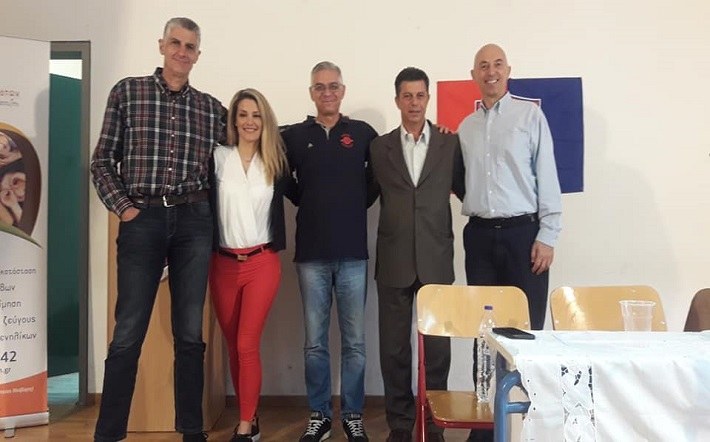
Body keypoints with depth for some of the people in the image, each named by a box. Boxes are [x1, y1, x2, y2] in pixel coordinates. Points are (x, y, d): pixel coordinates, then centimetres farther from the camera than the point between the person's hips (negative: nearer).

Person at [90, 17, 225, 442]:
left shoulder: (212, 108, 10)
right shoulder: (127, 92, 5)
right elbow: (102, 161, 4)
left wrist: (209, 210, 5)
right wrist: (122, 206, -6)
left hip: (194, 222, 2)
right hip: (142, 219, -2)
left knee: (190, 333, 7)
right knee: (128, 333, 0)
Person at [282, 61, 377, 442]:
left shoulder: (363, 133, 4)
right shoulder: (294, 136, 6)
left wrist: (360, 203, 3)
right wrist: (307, 203, 6)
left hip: (353, 252, 0)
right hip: (311, 253, 1)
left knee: (355, 341, 6)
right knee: (314, 342, 8)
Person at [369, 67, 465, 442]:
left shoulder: (450, 143, 5)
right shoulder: (379, 147, 7)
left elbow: (464, 189, 10)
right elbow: (373, 193, 12)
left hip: (436, 259, 0)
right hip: (394, 260, 1)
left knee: (437, 345, 5)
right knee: (394, 346, 7)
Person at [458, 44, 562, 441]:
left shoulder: (530, 115, 1)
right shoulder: (466, 127, 13)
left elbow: (547, 177, -4)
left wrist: (547, 236, -9)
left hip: (522, 231, -3)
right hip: (480, 234, 4)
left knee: (527, 327, 0)